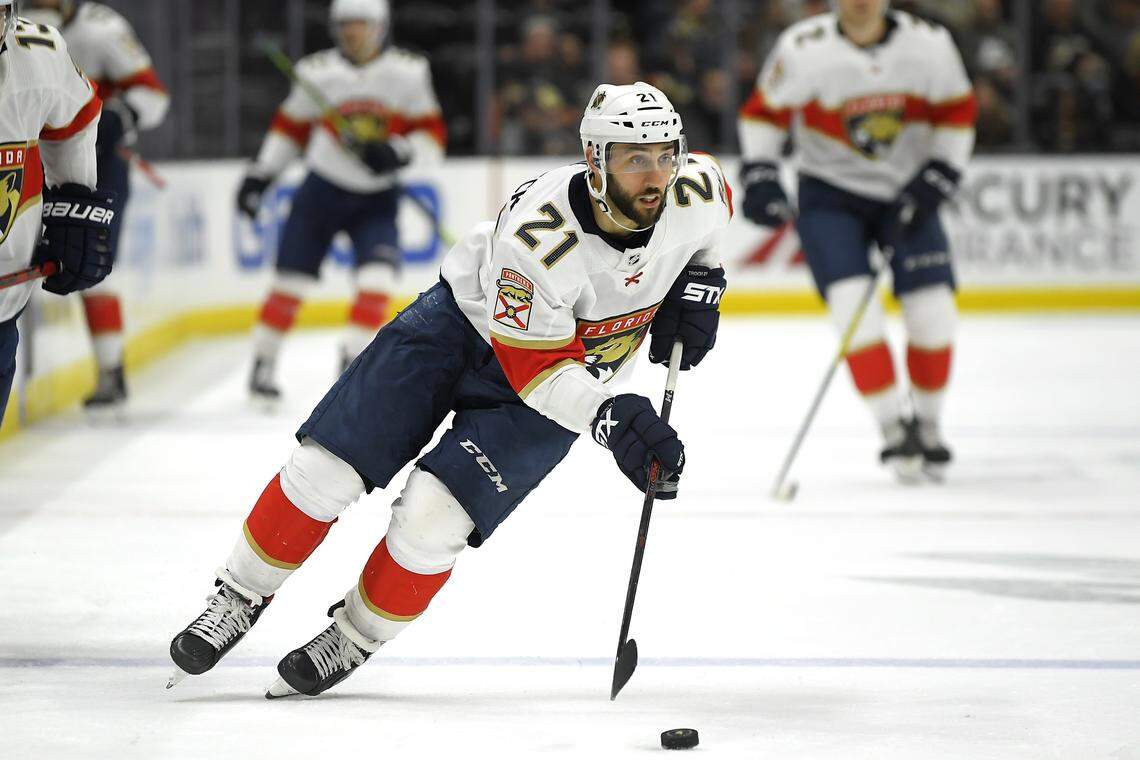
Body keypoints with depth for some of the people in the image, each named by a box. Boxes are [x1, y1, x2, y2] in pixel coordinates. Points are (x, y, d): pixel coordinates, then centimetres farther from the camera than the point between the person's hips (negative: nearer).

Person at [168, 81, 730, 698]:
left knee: (430, 520, -16)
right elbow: (537, 368, -30)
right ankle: (240, 599, 11)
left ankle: (355, 637, 9)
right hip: (468, 320, -2)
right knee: (324, 470, -11)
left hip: (569, 377, 2)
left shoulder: (695, 193, -22)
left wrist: (696, 283, -7)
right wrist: (607, 416, -46)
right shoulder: (538, 235, -35)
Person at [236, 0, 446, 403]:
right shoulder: (317, 72, -6)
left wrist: (399, 152, -25)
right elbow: (290, 127, 6)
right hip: (322, 189, 0)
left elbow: (432, 136, -6)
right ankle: (263, 364, 12)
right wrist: (259, 174, 4)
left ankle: (353, 359, -5)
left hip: (377, 198, 0)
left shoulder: (409, 73, -8)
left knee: (377, 280, -15)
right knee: (291, 281, -1)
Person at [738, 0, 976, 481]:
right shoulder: (802, 49, -17)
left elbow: (957, 112, 1)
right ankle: (894, 425, -8)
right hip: (830, 193, -2)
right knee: (854, 305, -19)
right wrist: (759, 178, -12)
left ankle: (928, 423, 14)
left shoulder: (930, 44, -12)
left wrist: (935, 179, -7)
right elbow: (763, 111, -3)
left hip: (906, 191, 2)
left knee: (933, 311, -8)